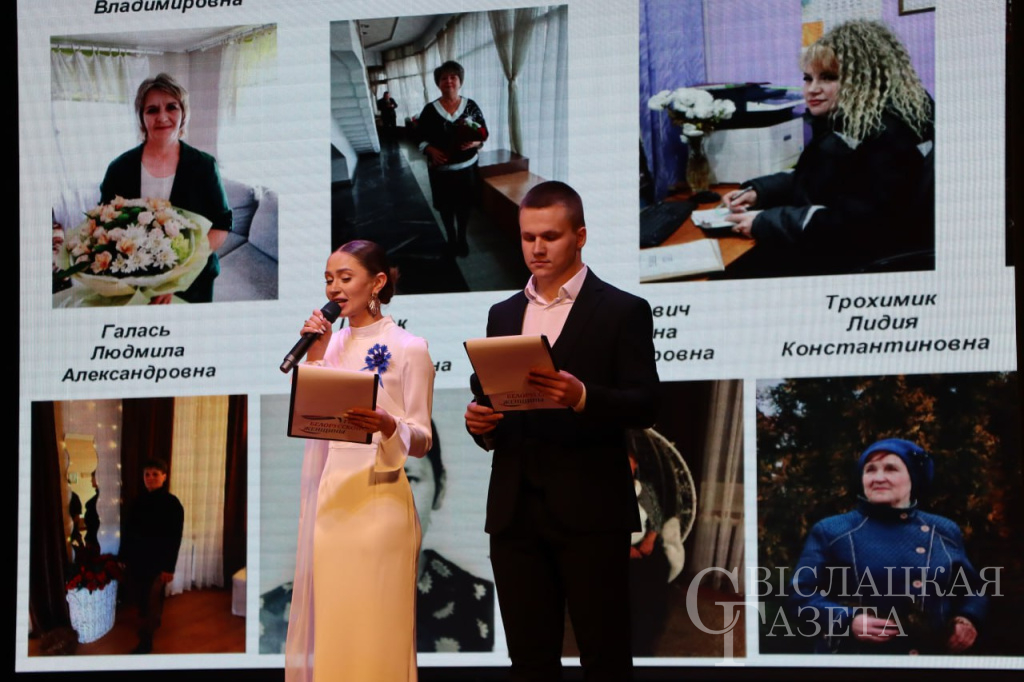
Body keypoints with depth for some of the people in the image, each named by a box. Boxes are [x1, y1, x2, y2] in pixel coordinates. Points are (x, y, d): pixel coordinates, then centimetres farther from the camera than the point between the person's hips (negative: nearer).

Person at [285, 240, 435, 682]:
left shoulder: (408, 349, -3)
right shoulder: (330, 344, 14)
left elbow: (422, 441, -6)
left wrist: (387, 426, -25)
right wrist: (314, 357, 2)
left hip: (378, 495, -6)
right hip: (327, 495, 6)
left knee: (373, 623, -4)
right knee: (327, 619, 6)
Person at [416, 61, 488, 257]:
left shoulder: (471, 106, -3)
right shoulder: (430, 110, -5)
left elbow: (483, 135, 1)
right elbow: (421, 139, 0)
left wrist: (474, 143, -20)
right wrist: (431, 151, -20)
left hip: (466, 167, 0)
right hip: (441, 169, 0)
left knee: (464, 204, 9)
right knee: (446, 206, 11)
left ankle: (462, 238, 30)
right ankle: (451, 238, 31)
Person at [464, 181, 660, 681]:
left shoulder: (622, 312, 1)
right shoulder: (503, 315, 17)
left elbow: (644, 406, -8)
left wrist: (582, 397, -25)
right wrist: (480, 421, -4)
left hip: (590, 512, -5)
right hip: (516, 510, 5)